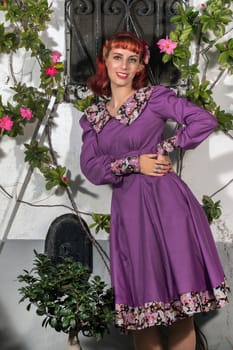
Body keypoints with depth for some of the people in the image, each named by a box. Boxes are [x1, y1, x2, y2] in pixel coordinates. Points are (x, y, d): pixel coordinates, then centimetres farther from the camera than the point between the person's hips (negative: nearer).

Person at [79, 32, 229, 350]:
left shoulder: (154, 97, 3)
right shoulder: (93, 117, 13)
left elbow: (205, 120, -6)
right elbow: (90, 167, 2)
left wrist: (164, 149, -6)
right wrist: (134, 162, -10)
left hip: (166, 202, -3)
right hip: (127, 209, 3)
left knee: (179, 301, -1)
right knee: (141, 304, 6)